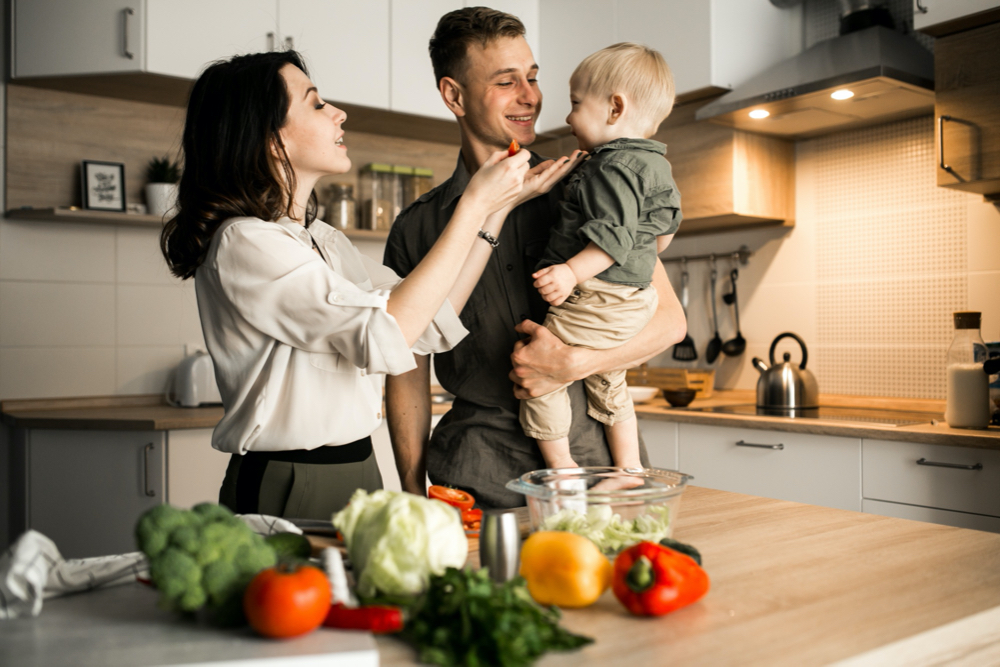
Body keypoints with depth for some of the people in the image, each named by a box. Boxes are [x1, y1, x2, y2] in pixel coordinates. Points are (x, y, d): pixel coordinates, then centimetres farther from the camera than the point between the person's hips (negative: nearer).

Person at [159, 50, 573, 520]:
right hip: (288, 491, -8)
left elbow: (430, 324, 6)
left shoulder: (322, 238, 11)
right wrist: (475, 204, -19)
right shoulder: (241, 243, -17)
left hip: (357, 473, 8)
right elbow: (385, 334, -25)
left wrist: (500, 204, 4)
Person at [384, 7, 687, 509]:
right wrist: (414, 494, -1)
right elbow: (407, 373, 9)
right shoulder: (416, 229, 7)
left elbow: (669, 320, 3)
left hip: (599, 453, 1)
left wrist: (575, 363, -12)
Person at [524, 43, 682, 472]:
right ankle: (629, 470, 33)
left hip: (597, 299, -11)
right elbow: (665, 228, 25)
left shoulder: (614, 167, -17)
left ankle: (560, 464, 2)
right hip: (632, 295, 11)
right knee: (607, 384, 24)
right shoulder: (654, 164, 16)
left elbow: (613, 235, -27)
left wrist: (573, 272, -34)